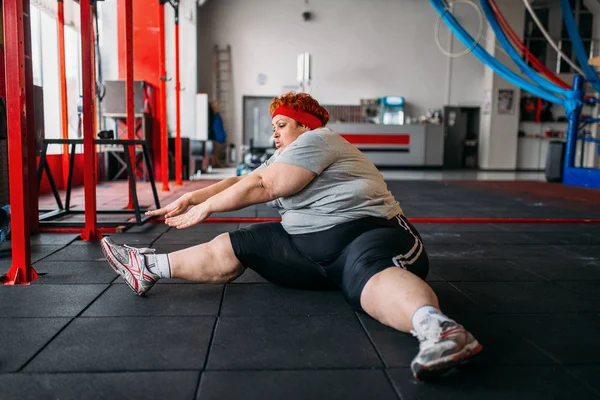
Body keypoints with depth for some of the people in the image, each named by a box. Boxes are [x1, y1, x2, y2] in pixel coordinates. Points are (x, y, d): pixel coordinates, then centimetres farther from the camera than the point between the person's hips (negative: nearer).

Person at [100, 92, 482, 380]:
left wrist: (205, 207, -2)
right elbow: (240, 181, 23)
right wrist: (191, 197, 12)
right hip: (309, 243, 8)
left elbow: (261, 186, -10)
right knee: (230, 249, 4)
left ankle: (435, 326, -71)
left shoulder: (317, 140, -4)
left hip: (365, 232, -8)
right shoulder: (285, 157, 27)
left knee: (371, 275, -44)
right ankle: (149, 268, 11)